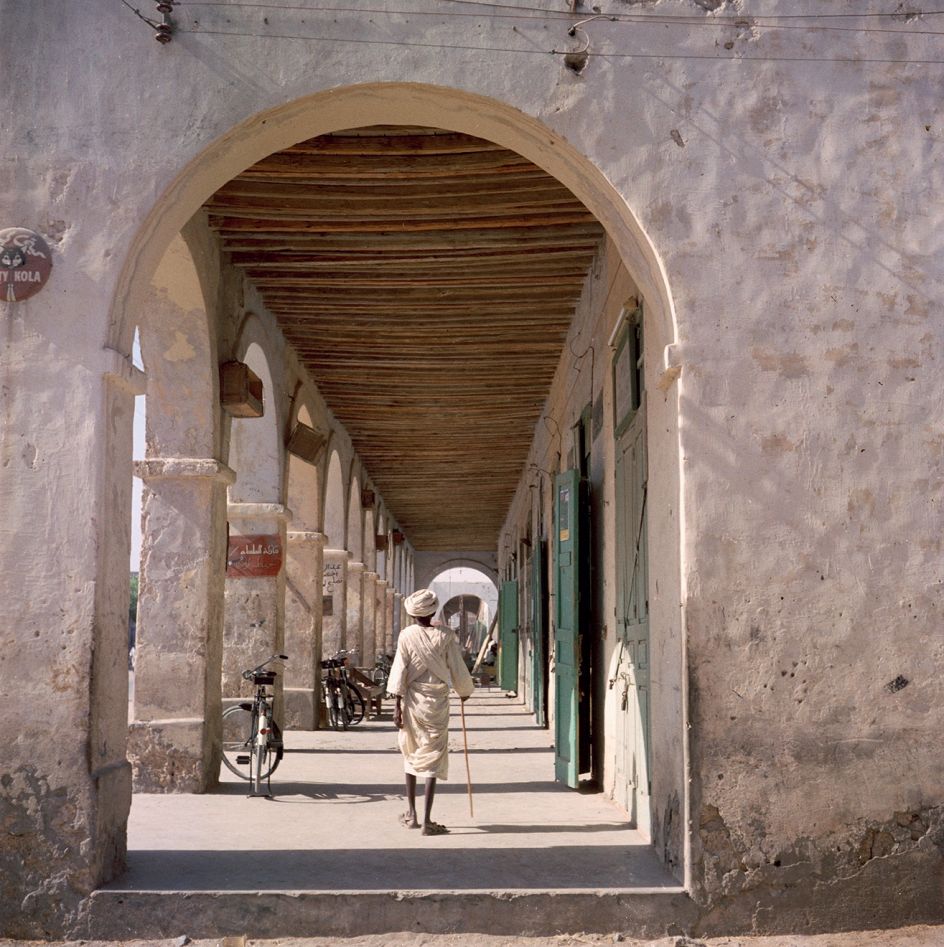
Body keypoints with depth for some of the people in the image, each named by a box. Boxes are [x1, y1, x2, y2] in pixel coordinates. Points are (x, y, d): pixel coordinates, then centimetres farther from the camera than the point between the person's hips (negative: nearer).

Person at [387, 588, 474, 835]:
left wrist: (397, 706, -3)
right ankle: (426, 820, -7)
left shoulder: (406, 636, -5)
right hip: (437, 703, -2)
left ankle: (411, 814, 26)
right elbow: (457, 670, 1)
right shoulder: (445, 637, -6)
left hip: (412, 701, 2)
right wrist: (465, 692, 20)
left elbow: (399, 671, -6)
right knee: (432, 758, 0)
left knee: (411, 754, 18)